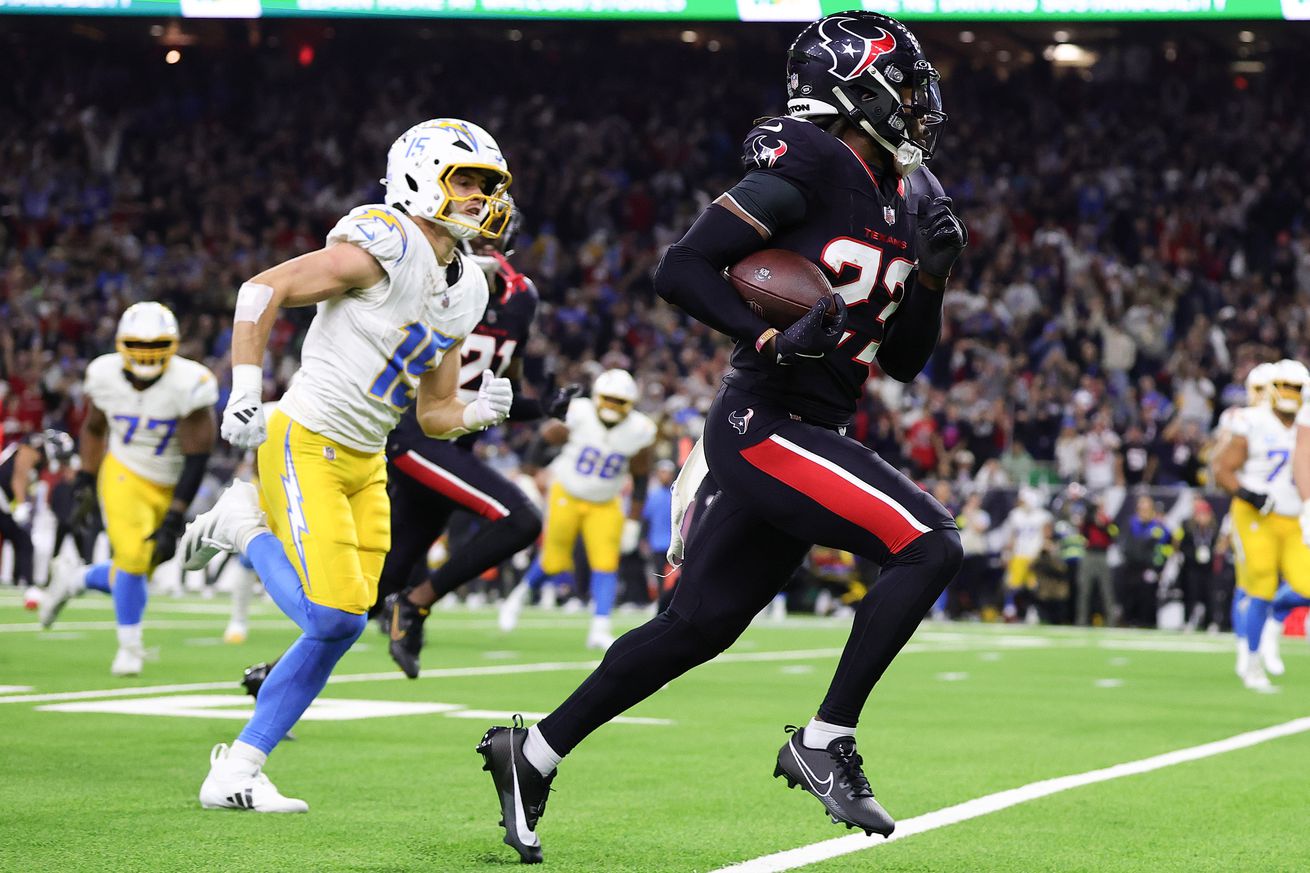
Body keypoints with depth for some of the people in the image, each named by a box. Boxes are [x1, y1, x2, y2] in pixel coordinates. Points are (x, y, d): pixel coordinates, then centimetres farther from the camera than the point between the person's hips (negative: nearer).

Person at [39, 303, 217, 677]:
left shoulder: (189, 384, -24)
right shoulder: (105, 375, -13)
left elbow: (196, 459, -21)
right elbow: (94, 428, 9)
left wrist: (174, 521, -23)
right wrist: (85, 479, 6)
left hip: (169, 487, 0)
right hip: (124, 475, 0)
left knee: (136, 573, 6)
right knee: (133, 557, -18)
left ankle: (73, 577, 38)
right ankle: (130, 647, 2)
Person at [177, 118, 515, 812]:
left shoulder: (463, 292, 11)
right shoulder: (385, 247, -15)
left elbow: (434, 414, 16)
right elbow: (264, 290, -13)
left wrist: (478, 413, -4)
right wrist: (245, 390, -18)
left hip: (365, 464, 9)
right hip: (305, 443, -9)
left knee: (340, 628, 4)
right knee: (333, 615, -16)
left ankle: (237, 773, 12)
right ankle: (247, 524, 9)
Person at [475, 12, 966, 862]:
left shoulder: (896, 199, 15)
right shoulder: (809, 164, -12)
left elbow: (906, 360, 19)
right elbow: (683, 267, -15)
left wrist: (931, 273, 3)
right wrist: (771, 339, -25)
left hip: (807, 437, 9)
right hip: (765, 429, -9)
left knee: (696, 627, 12)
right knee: (929, 545, -17)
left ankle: (533, 753, 23)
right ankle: (826, 741, -9)